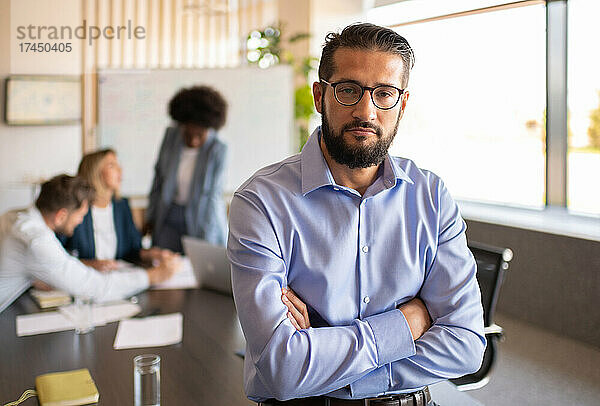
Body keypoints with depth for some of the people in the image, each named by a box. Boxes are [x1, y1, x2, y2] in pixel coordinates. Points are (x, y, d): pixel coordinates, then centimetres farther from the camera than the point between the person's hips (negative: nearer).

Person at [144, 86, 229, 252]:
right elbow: (159, 175, 6)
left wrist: (203, 241, -18)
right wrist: (150, 217, 10)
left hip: (202, 218, -3)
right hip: (170, 216, 3)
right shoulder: (171, 135, -5)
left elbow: (212, 196, -14)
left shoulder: (218, 150, -16)